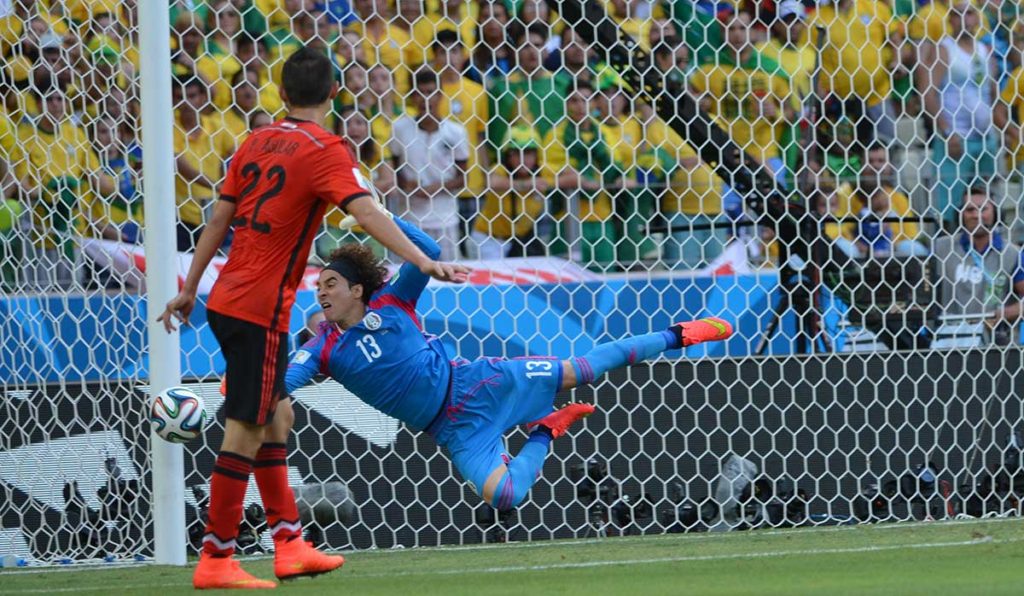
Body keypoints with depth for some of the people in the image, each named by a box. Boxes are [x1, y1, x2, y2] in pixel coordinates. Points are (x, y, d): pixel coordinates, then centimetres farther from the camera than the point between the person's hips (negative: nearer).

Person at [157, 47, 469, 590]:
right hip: (261, 309, -8)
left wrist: (190, 287, 22)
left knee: (275, 416, 17)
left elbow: (219, 219, 15)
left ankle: (289, 544, 22)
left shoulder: (257, 142, 10)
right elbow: (365, 213, -25)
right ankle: (215, 562, -2)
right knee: (245, 432, -4)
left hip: (227, 298, 8)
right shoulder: (325, 150, -10)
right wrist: (423, 262, -32)